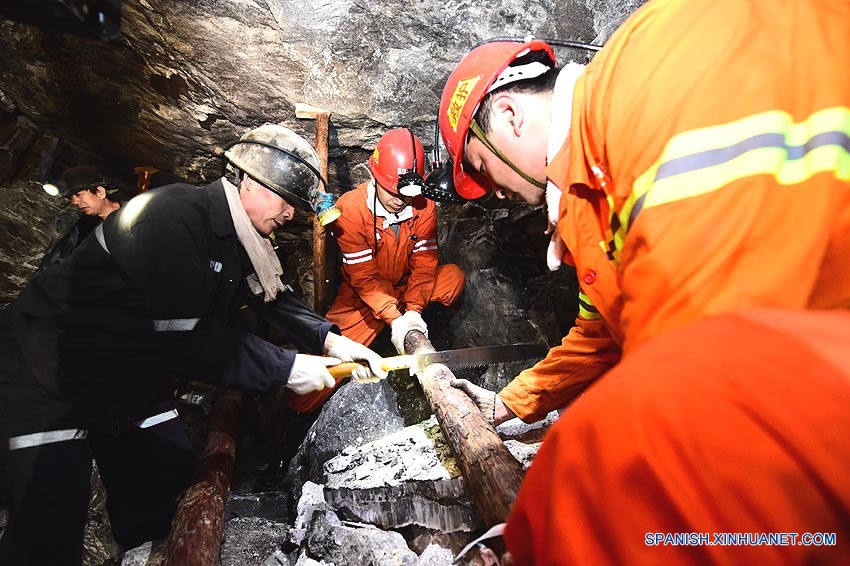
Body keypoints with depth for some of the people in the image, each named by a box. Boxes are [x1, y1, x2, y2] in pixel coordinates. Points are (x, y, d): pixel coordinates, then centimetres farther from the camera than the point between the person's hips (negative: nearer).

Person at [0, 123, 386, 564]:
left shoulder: (241, 238, -2)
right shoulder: (174, 216, -30)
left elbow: (275, 298, 6)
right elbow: (188, 341, -33)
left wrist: (331, 340, -9)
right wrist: (285, 369, -26)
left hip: (133, 374, 8)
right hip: (50, 365, -8)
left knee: (169, 478, 12)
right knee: (52, 529, -10)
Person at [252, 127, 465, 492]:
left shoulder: (424, 208, -11)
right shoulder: (351, 208, -21)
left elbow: (424, 265, -11)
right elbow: (363, 276, -24)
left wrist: (413, 311, -26)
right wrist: (394, 318, -35)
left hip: (406, 290, 4)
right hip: (363, 298, -3)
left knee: (454, 276, -18)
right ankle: (291, 441, -1)